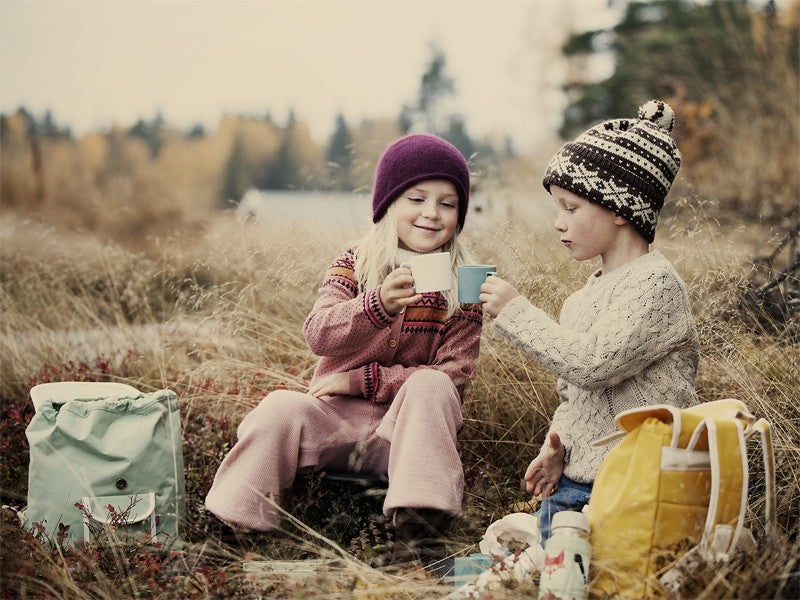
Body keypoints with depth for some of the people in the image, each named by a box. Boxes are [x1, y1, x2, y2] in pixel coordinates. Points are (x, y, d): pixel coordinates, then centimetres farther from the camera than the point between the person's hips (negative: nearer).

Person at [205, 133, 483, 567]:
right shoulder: (353, 265, 4)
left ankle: (418, 526, -37)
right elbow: (318, 336, -13)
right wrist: (378, 305, -33)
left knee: (429, 386, -31)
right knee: (281, 408, -27)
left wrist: (362, 380, -13)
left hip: (406, 426, -1)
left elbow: (454, 374, -7)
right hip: (336, 418, 1)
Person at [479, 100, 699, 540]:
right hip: (577, 479, 9)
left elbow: (592, 364, -25)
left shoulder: (654, 284, -12)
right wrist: (556, 446, 5)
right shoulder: (594, 289, 16)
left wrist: (516, 311, -19)